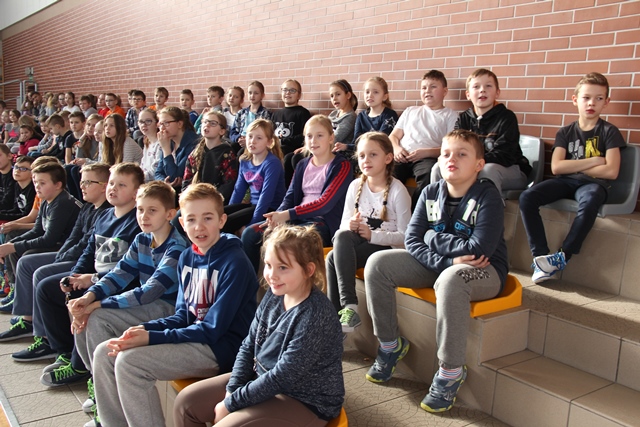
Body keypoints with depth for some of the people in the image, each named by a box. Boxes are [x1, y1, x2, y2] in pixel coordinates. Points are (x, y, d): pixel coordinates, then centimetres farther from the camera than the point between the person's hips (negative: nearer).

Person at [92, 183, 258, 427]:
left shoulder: (234, 262, -17)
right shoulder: (187, 258, 7)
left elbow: (212, 330, -19)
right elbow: (183, 317, 11)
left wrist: (152, 338, -21)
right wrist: (145, 328, -8)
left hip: (222, 347, -8)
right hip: (191, 336, 8)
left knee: (129, 361, -22)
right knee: (104, 353, 1)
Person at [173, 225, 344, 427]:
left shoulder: (314, 316, -28)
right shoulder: (274, 296, -4)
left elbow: (283, 377, -25)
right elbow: (249, 346, 3)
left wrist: (231, 403, -17)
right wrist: (232, 391, -9)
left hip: (306, 402, -7)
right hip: (262, 379, 8)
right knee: (186, 402, 4)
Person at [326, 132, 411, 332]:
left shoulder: (397, 190, -9)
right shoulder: (356, 186, 5)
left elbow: (404, 237, -11)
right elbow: (344, 224, 9)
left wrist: (373, 235, -22)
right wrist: (350, 225, -14)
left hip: (386, 248, -5)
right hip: (357, 243, 5)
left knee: (333, 259, -27)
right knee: (341, 236, -30)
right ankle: (348, 305, -28)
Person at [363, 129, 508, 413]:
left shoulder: (488, 196, -15)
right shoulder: (431, 193, 0)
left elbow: (480, 249, -26)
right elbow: (411, 240, -6)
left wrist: (434, 237, -15)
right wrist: (448, 260, -23)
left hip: (485, 272, -6)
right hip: (437, 265, 6)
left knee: (450, 279, -40)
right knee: (377, 264, -10)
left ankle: (451, 372, -23)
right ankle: (390, 344, 6)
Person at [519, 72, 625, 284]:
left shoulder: (609, 132, 5)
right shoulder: (565, 132, 11)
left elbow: (611, 171, -9)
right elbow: (556, 167, -4)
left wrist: (573, 166, -4)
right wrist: (593, 161, -7)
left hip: (593, 183, -3)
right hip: (565, 182, 3)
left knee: (589, 202, -40)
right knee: (527, 197, -25)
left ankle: (561, 257, -27)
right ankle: (541, 256, -25)